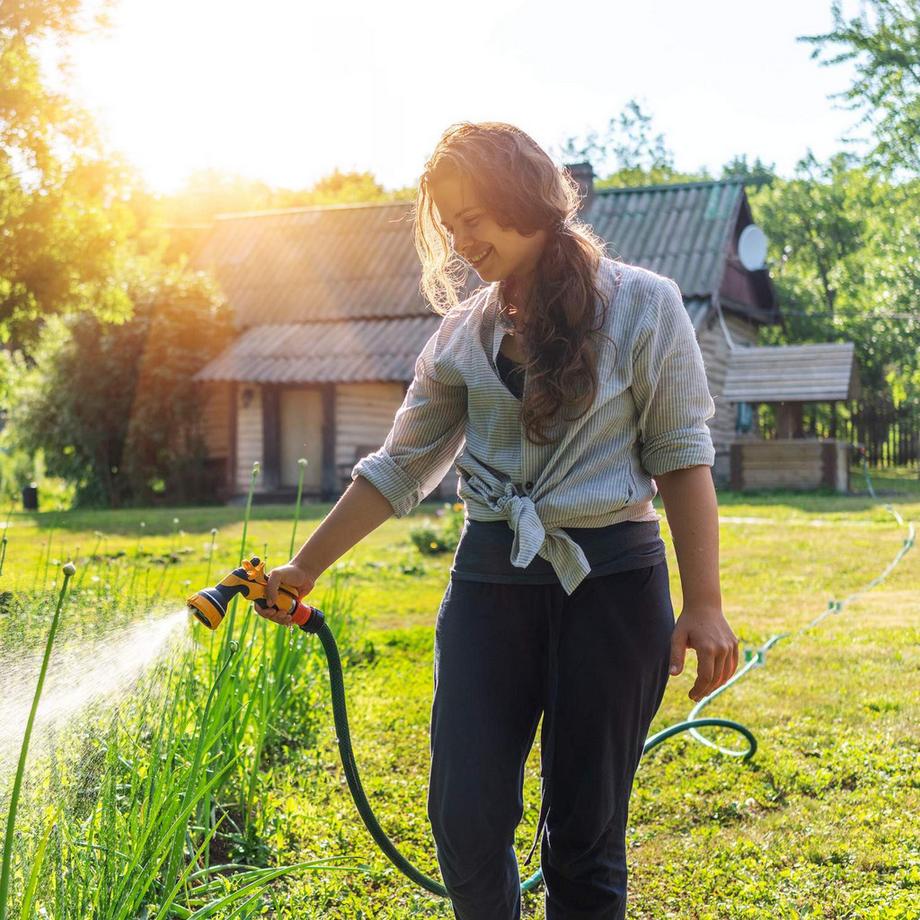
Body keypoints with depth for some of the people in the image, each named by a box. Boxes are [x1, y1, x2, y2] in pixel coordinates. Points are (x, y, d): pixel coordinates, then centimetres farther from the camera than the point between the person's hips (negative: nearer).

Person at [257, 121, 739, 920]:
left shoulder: (641, 305, -1)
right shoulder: (463, 332, 9)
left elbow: (682, 460, -2)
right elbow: (400, 469, 12)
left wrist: (704, 605, -7)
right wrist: (305, 569, 11)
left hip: (609, 583, -3)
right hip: (490, 583, 3)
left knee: (584, 832, 2)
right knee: (468, 819, -2)